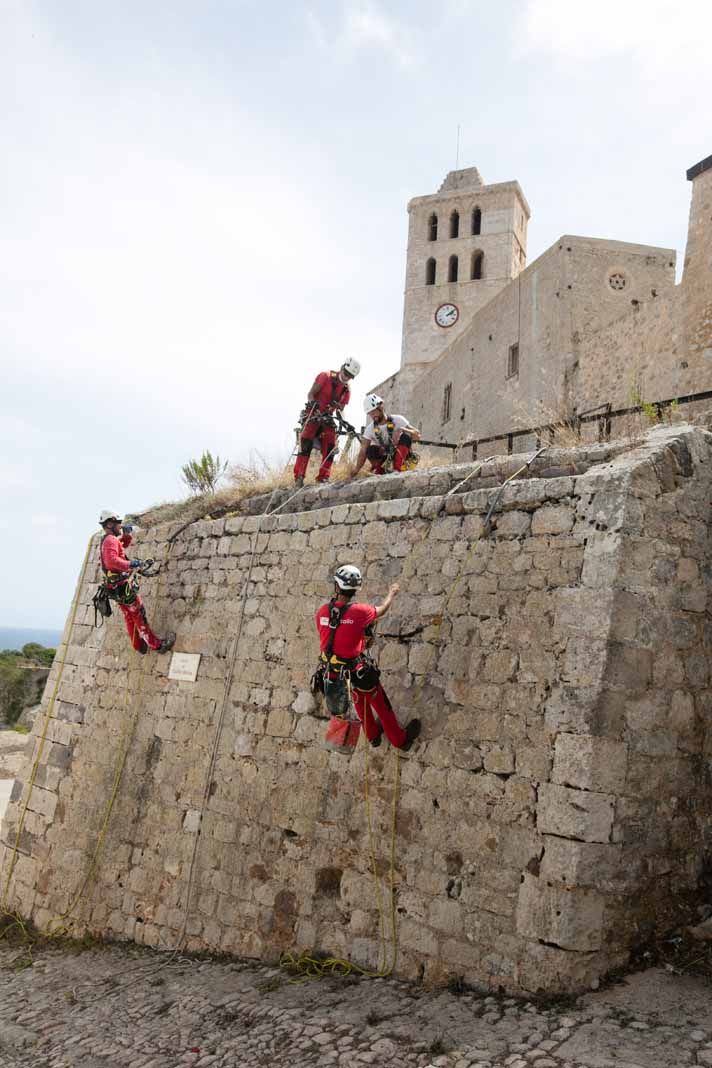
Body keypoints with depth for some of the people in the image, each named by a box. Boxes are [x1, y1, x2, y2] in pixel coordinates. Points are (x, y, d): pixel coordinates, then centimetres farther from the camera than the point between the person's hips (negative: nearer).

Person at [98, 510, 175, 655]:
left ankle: (139, 646, 30)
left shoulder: (106, 541, 14)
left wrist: (127, 534, 12)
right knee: (139, 616, -3)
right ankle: (157, 644, 3)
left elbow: (124, 545, 31)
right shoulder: (110, 540, -18)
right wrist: (131, 564, -41)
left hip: (117, 588, 10)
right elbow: (111, 560, -36)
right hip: (124, 586, -10)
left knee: (130, 618, 19)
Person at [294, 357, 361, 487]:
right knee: (305, 445, -17)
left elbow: (341, 409, 8)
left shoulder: (346, 390, 7)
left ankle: (323, 478, -2)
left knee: (330, 447, -7)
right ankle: (299, 477, -20)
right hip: (313, 414, -5)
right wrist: (313, 403, -30)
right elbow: (311, 394, -10)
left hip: (327, 418, 5)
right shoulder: (325, 376, -7)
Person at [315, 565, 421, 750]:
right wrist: (392, 594, 17)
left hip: (331, 670, 5)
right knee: (380, 703, 17)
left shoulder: (322, 611, -12)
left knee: (360, 700, 31)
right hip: (356, 670, -5)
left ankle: (373, 735, 53)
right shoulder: (359, 612, -24)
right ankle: (400, 740, 37)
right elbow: (381, 610, -3)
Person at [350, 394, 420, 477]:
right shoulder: (370, 428, -5)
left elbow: (417, 435, -18)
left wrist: (401, 429, -36)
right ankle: (379, 471, -8)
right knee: (371, 450, -28)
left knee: (405, 437, -27)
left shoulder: (397, 420, -11)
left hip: (401, 455, -1)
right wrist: (356, 470, -25)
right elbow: (363, 452, -11)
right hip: (385, 458, 1)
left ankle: (397, 469, -27)